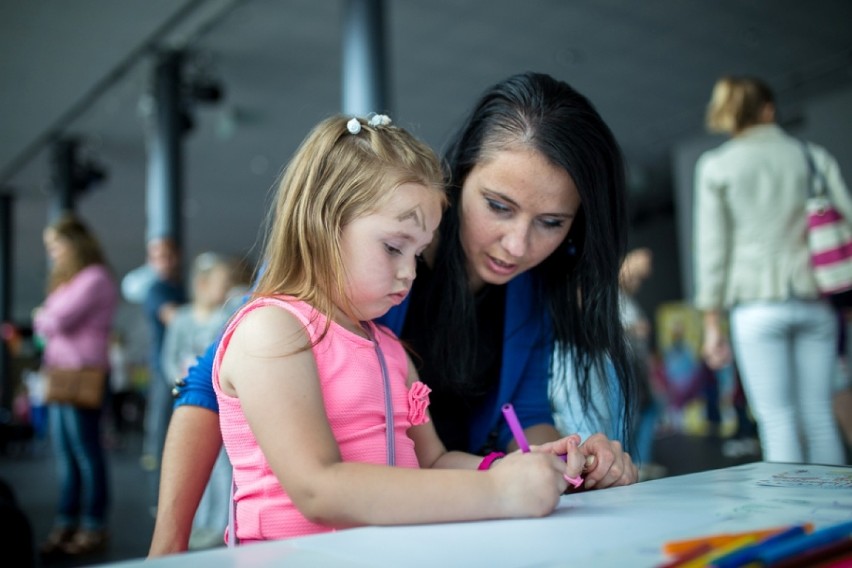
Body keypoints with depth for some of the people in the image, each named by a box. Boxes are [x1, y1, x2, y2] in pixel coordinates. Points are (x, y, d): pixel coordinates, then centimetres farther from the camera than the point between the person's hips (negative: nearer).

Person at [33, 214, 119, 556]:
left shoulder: (94, 279, -10)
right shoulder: (66, 279, 20)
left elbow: (59, 320, -14)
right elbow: (47, 323, 18)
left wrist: (41, 318, 5)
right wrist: (46, 321, -3)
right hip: (61, 373, 9)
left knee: (85, 451, -2)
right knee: (64, 454, 10)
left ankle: (94, 527, 7)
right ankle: (66, 524, 17)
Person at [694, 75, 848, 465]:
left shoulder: (715, 166, 5)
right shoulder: (814, 156, 11)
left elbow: (712, 248, 1)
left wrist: (712, 324, 3)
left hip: (757, 305, -2)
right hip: (814, 301, 3)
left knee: (778, 419, 0)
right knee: (819, 416, 10)